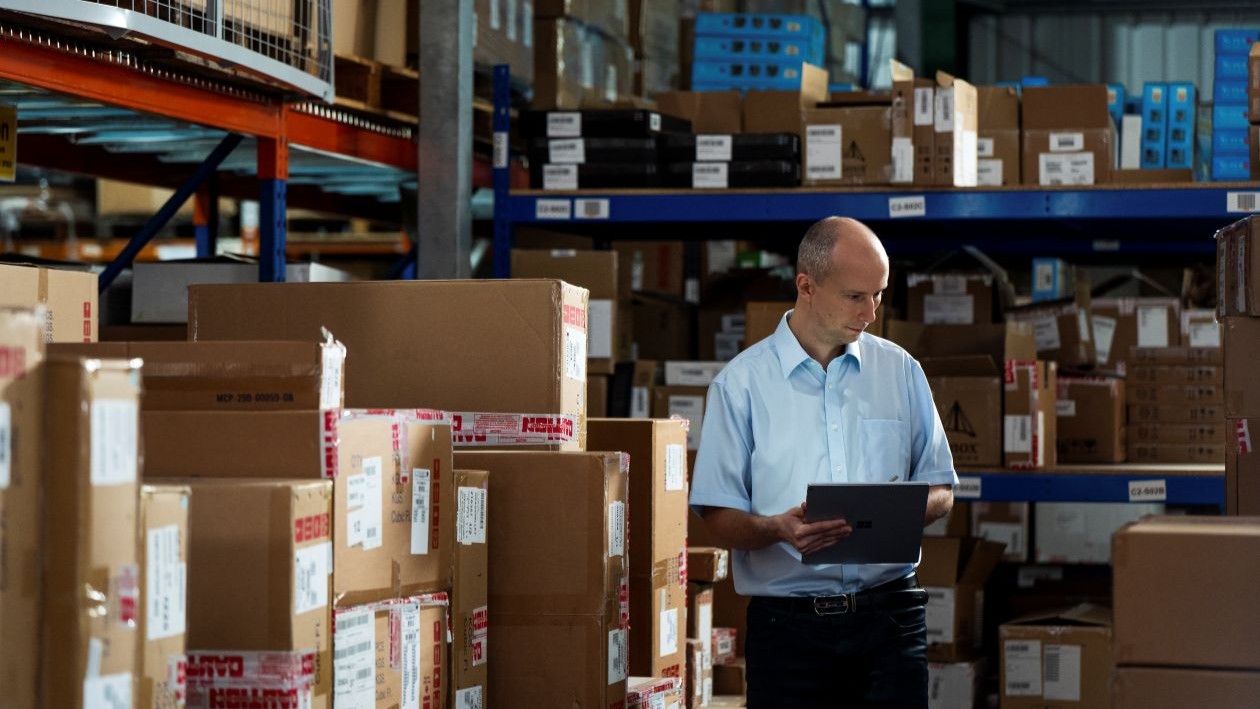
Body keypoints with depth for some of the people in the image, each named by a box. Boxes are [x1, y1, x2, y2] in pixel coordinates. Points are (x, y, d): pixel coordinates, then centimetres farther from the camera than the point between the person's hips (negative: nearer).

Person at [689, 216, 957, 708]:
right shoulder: (742, 383, 0)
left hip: (889, 615, 2)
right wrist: (778, 530, -21)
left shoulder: (901, 371, 9)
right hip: (788, 625, -2)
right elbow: (719, 517, -1)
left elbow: (940, 492, 13)